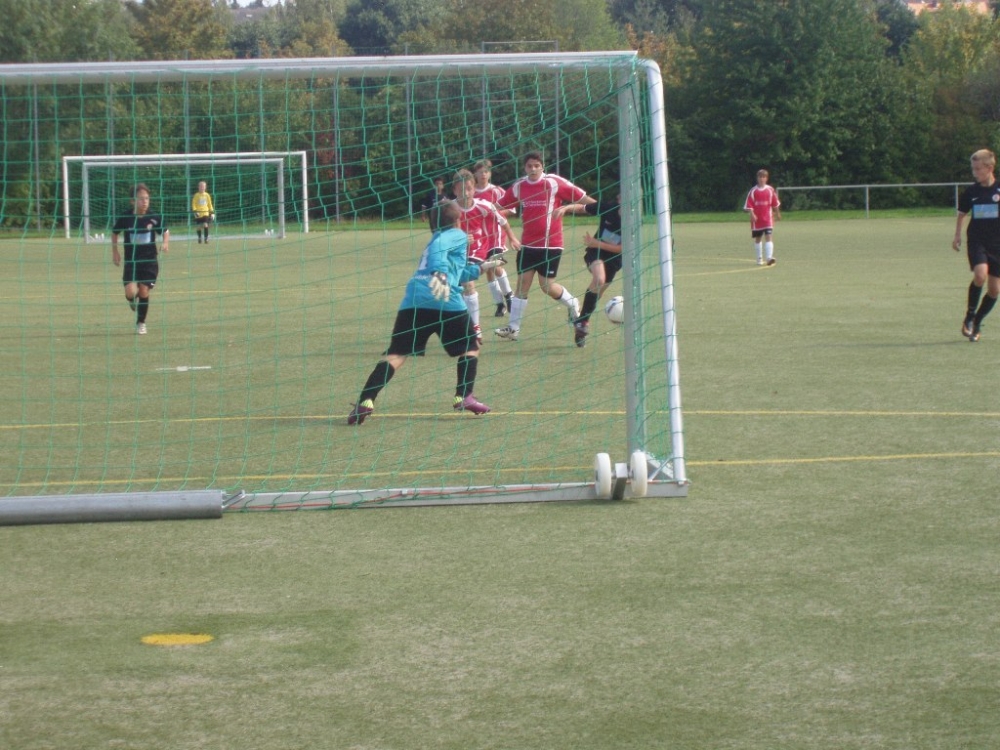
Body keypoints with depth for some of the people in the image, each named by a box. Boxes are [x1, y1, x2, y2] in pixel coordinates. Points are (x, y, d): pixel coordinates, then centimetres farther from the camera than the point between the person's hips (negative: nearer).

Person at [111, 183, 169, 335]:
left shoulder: (154, 218, -6)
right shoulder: (125, 219, -7)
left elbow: (165, 231, 11)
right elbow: (114, 232, 11)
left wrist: (166, 242, -8)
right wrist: (115, 251, 7)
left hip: (149, 261, 0)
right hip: (130, 261, 0)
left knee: (144, 292, -1)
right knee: (130, 291, -16)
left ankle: (141, 323, 18)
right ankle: (133, 300, 23)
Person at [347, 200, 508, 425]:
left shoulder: (437, 238, 36)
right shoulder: (458, 235, 14)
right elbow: (438, 248, -10)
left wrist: (481, 268, 61)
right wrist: (440, 274, -27)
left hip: (413, 300, 6)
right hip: (446, 301, -6)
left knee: (396, 354, -3)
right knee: (470, 347, 17)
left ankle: (365, 402, -19)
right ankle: (463, 397, 7)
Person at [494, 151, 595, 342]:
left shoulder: (555, 183, -9)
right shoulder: (519, 187, 5)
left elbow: (587, 201, -9)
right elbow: (499, 207, 13)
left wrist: (566, 207, -23)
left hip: (550, 244, -4)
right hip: (528, 244, 4)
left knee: (547, 285, -4)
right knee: (522, 283, 1)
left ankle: (572, 304, 26)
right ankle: (513, 328, 5)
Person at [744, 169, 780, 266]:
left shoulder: (770, 190, 1)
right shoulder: (753, 191, -2)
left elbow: (775, 204, 12)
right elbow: (749, 205, -4)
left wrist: (777, 213, 19)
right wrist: (752, 214, -17)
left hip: (768, 218, -1)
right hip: (757, 219, 1)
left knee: (769, 236, -14)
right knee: (758, 238, 12)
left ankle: (769, 258, -23)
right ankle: (759, 258, 25)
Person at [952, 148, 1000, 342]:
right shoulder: (971, 191, 3)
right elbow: (962, 214, 18)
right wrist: (957, 235, 10)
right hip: (976, 241, 0)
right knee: (980, 274, -26)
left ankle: (976, 324, 20)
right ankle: (969, 316, -10)